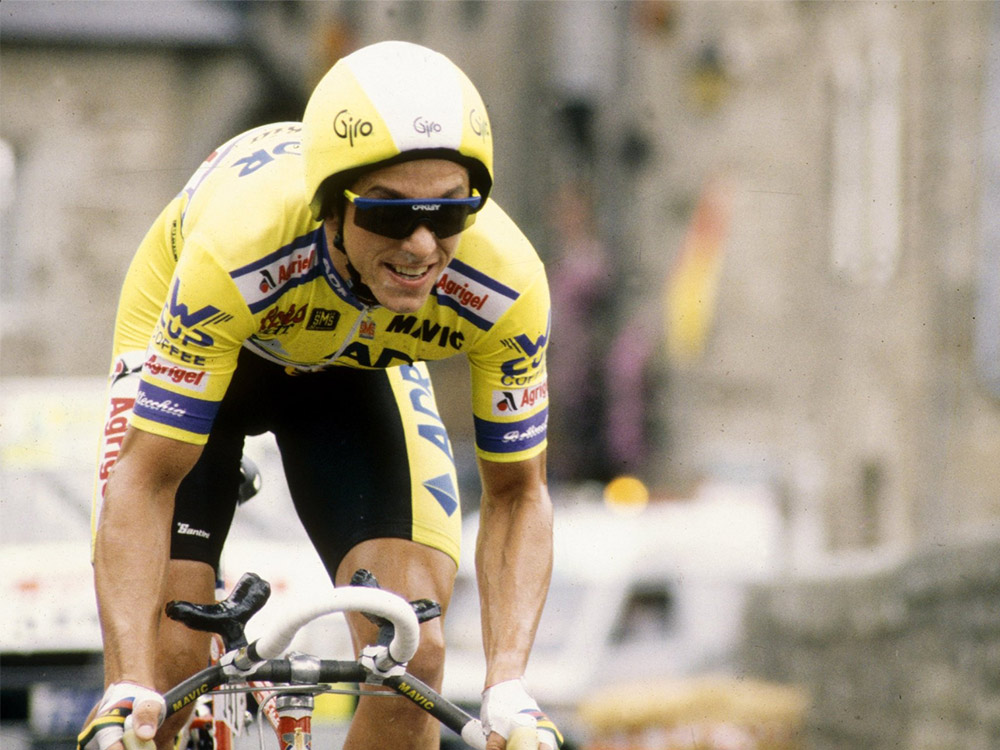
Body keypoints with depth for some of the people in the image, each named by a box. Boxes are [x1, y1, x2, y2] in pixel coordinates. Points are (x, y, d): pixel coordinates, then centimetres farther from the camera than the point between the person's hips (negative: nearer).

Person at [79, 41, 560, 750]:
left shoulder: (506, 284, -34)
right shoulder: (238, 249, -42)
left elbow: (517, 490, -19)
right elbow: (146, 478, -36)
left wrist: (510, 688, -32)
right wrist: (127, 692, -45)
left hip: (355, 366, 2)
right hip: (190, 346, -2)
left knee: (412, 651, -18)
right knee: (169, 660, -17)